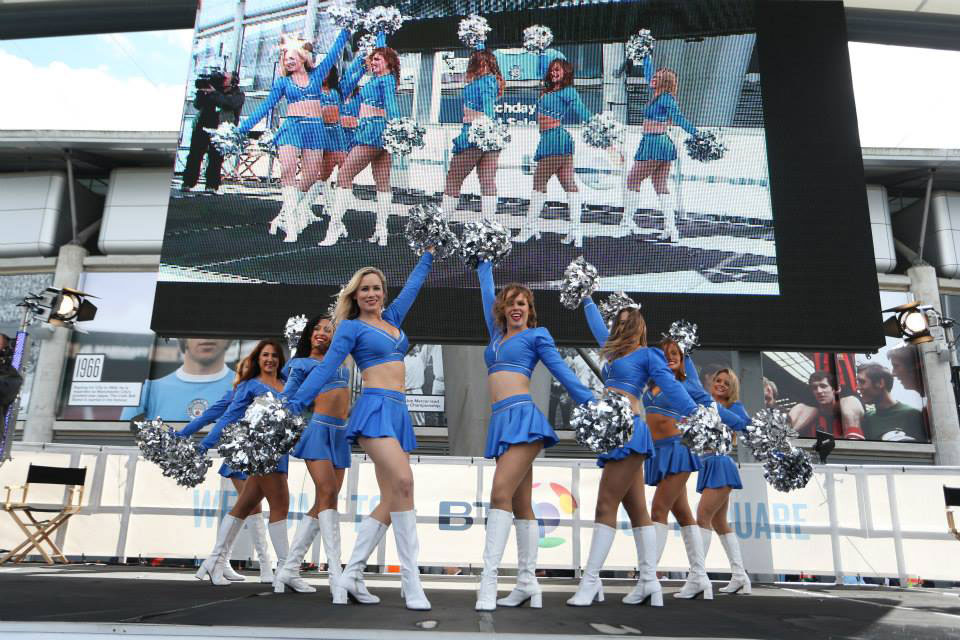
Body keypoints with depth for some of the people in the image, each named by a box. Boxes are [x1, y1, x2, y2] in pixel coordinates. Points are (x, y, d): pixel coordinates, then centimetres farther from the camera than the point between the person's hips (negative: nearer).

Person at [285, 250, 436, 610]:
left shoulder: (392, 317, 21)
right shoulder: (352, 327, 4)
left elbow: (413, 285, 33)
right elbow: (325, 368, -2)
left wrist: (428, 255, 42)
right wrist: (294, 405, -10)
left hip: (398, 413, 7)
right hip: (375, 408, -7)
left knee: (391, 500, 0)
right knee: (403, 482, -24)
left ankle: (351, 575, 7)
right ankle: (410, 580, -20)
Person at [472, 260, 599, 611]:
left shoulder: (536, 335, 7)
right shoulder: (497, 335, 23)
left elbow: (563, 372, 5)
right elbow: (488, 297, 36)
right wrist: (484, 267, 46)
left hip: (522, 416, -6)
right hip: (501, 421, 6)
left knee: (501, 494, -18)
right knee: (521, 505, 5)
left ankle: (488, 579, -20)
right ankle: (528, 583, 8)